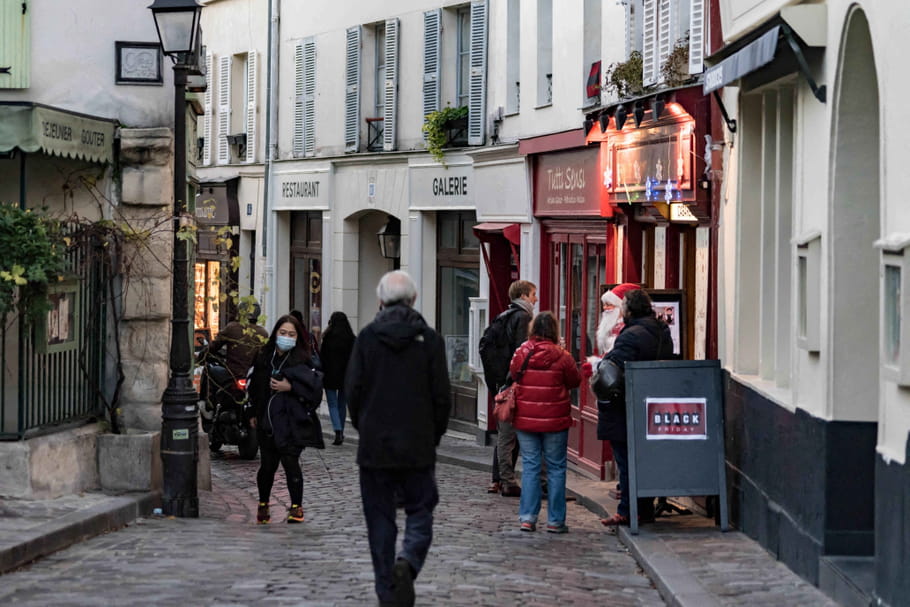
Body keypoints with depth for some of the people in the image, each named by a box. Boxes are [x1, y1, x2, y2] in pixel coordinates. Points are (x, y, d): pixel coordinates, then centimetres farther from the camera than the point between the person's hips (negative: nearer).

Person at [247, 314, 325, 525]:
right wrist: (255, 414, 16)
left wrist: (290, 387, -17)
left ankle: (296, 506, 5)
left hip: (292, 422, -3)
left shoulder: (301, 361, -3)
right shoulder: (264, 357, 9)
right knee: (267, 464, 4)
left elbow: (315, 386, -10)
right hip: (267, 420, 4)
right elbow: (254, 387, 19)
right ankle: (263, 504, 26)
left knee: (290, 462, -10)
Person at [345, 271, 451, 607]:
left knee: (380, 519, 8)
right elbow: (442, 396, -2)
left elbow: (352, 390, -1)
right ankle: (408, 561, -19)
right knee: (420, 511, 9)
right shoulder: (429, 339, -3)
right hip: (418, 446, -1)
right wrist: (434, 436, 12)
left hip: (374, 444, 1)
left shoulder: (367, 337, -2)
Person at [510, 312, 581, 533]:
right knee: (556, 468, 6)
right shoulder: (561, 356, -11)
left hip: (525, 420, 2)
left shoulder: (521, 353, -5)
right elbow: (575, 380, 0)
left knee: (530, 467, 9)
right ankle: (555, 520, 7)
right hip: (555, 421, -2)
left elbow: (513, 376, 9)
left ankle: (527, 517, 5)